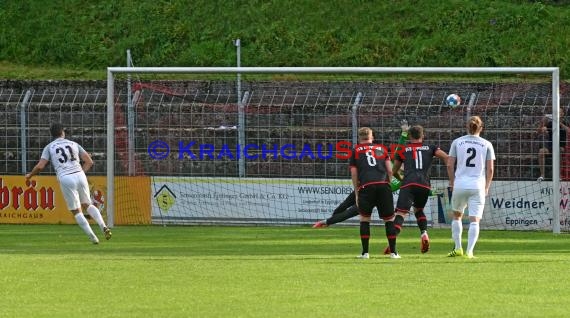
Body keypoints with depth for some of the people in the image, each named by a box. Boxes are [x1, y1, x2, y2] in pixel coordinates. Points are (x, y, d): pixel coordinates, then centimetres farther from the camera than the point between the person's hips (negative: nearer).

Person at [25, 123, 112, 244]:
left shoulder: (49, 147, 9)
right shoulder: (74, 144, 17)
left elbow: (40, 166, 1)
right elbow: (89, 162, 12)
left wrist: (30, 175, 19)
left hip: (65, 179, -3)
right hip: (80, 175, 3)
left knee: (76, 211, 6)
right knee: (87, 204, 19)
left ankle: (92, 237, -4)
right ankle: (103, 226, -4)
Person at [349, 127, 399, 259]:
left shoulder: (356, 151, 16)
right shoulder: (381, 149, 21)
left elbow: (354, 175, 13)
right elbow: (390, 170, 12)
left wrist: (357, 194, 19)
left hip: (366, 186, -1)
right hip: (383, 185, 1)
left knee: (364, 218, 12)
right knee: (389, 219, 9)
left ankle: (365, 252, 6)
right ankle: (393, 252, 6)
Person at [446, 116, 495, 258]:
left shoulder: (457, 142, 4)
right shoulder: (486, 144, 4)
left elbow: (450, 165, 2)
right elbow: (490, 169, 2)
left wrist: (452, 183, 14)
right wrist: (486, 187, 13)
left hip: (460, 184, 1)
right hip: (478, 186, -1)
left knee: (457, 215, 20)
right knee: (474, 220, 0)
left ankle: (458, 248, 17)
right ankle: (469, 251, -11)